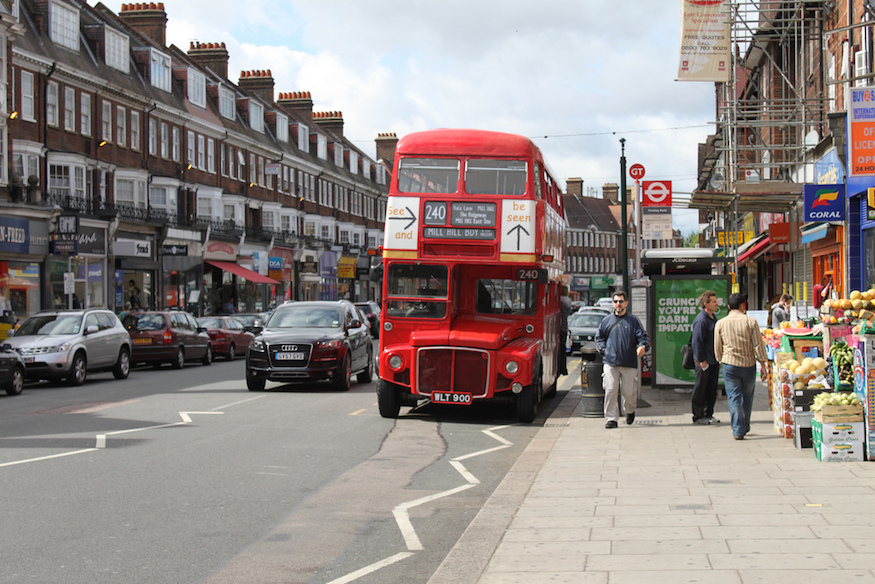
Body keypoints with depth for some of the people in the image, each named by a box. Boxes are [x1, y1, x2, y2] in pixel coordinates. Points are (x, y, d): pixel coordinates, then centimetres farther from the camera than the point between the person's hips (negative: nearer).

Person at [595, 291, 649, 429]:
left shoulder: (633, 321, 6)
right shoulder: (607, 321, 12)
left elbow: (642, 336, 3)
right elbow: (599, 337, 21)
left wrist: (642, 346, -18)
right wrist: (603, 349, 5)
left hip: (629, 364, -1)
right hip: (610, 362, 1)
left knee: (629, 391, 4)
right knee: (610, 391, -8)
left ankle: (630, 411, 34)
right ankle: (611, 418, -2)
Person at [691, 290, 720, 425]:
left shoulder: (713, 318, 14)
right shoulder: (701, 320, -16)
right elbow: (697, 342, -19)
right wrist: (702, 360, -19)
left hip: (714, 361, 9)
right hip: (705, 362, -9)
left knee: (711, 389, 13)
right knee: (700, 389, 0)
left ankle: (708, 414, 22)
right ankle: (698, 416, 7)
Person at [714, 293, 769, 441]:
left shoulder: (720, 324, 0)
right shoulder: (750, 322, -5)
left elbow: (717, 348, 7)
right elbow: (758, 346, -3)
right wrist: (763, 364, 5)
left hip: (729, 364, 0)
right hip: (749, 364, 0)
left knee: (734, 398, 0)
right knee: (747, 398, 16)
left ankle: (738, 430, -8)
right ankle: (745, 427, 28)